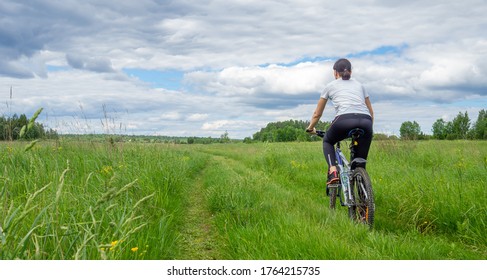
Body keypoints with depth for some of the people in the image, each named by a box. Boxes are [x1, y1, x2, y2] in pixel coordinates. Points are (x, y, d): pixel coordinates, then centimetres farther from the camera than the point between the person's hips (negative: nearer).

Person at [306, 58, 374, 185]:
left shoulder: (330, 86, 23)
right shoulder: (359, 85, 30)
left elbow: (317, 114, 30)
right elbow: (371, 112, 33)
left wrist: (310, 128, 47)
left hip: (344, 120, -2)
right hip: (366, 122, 3)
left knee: (327, 141, 27)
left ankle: (333, 172, 3)